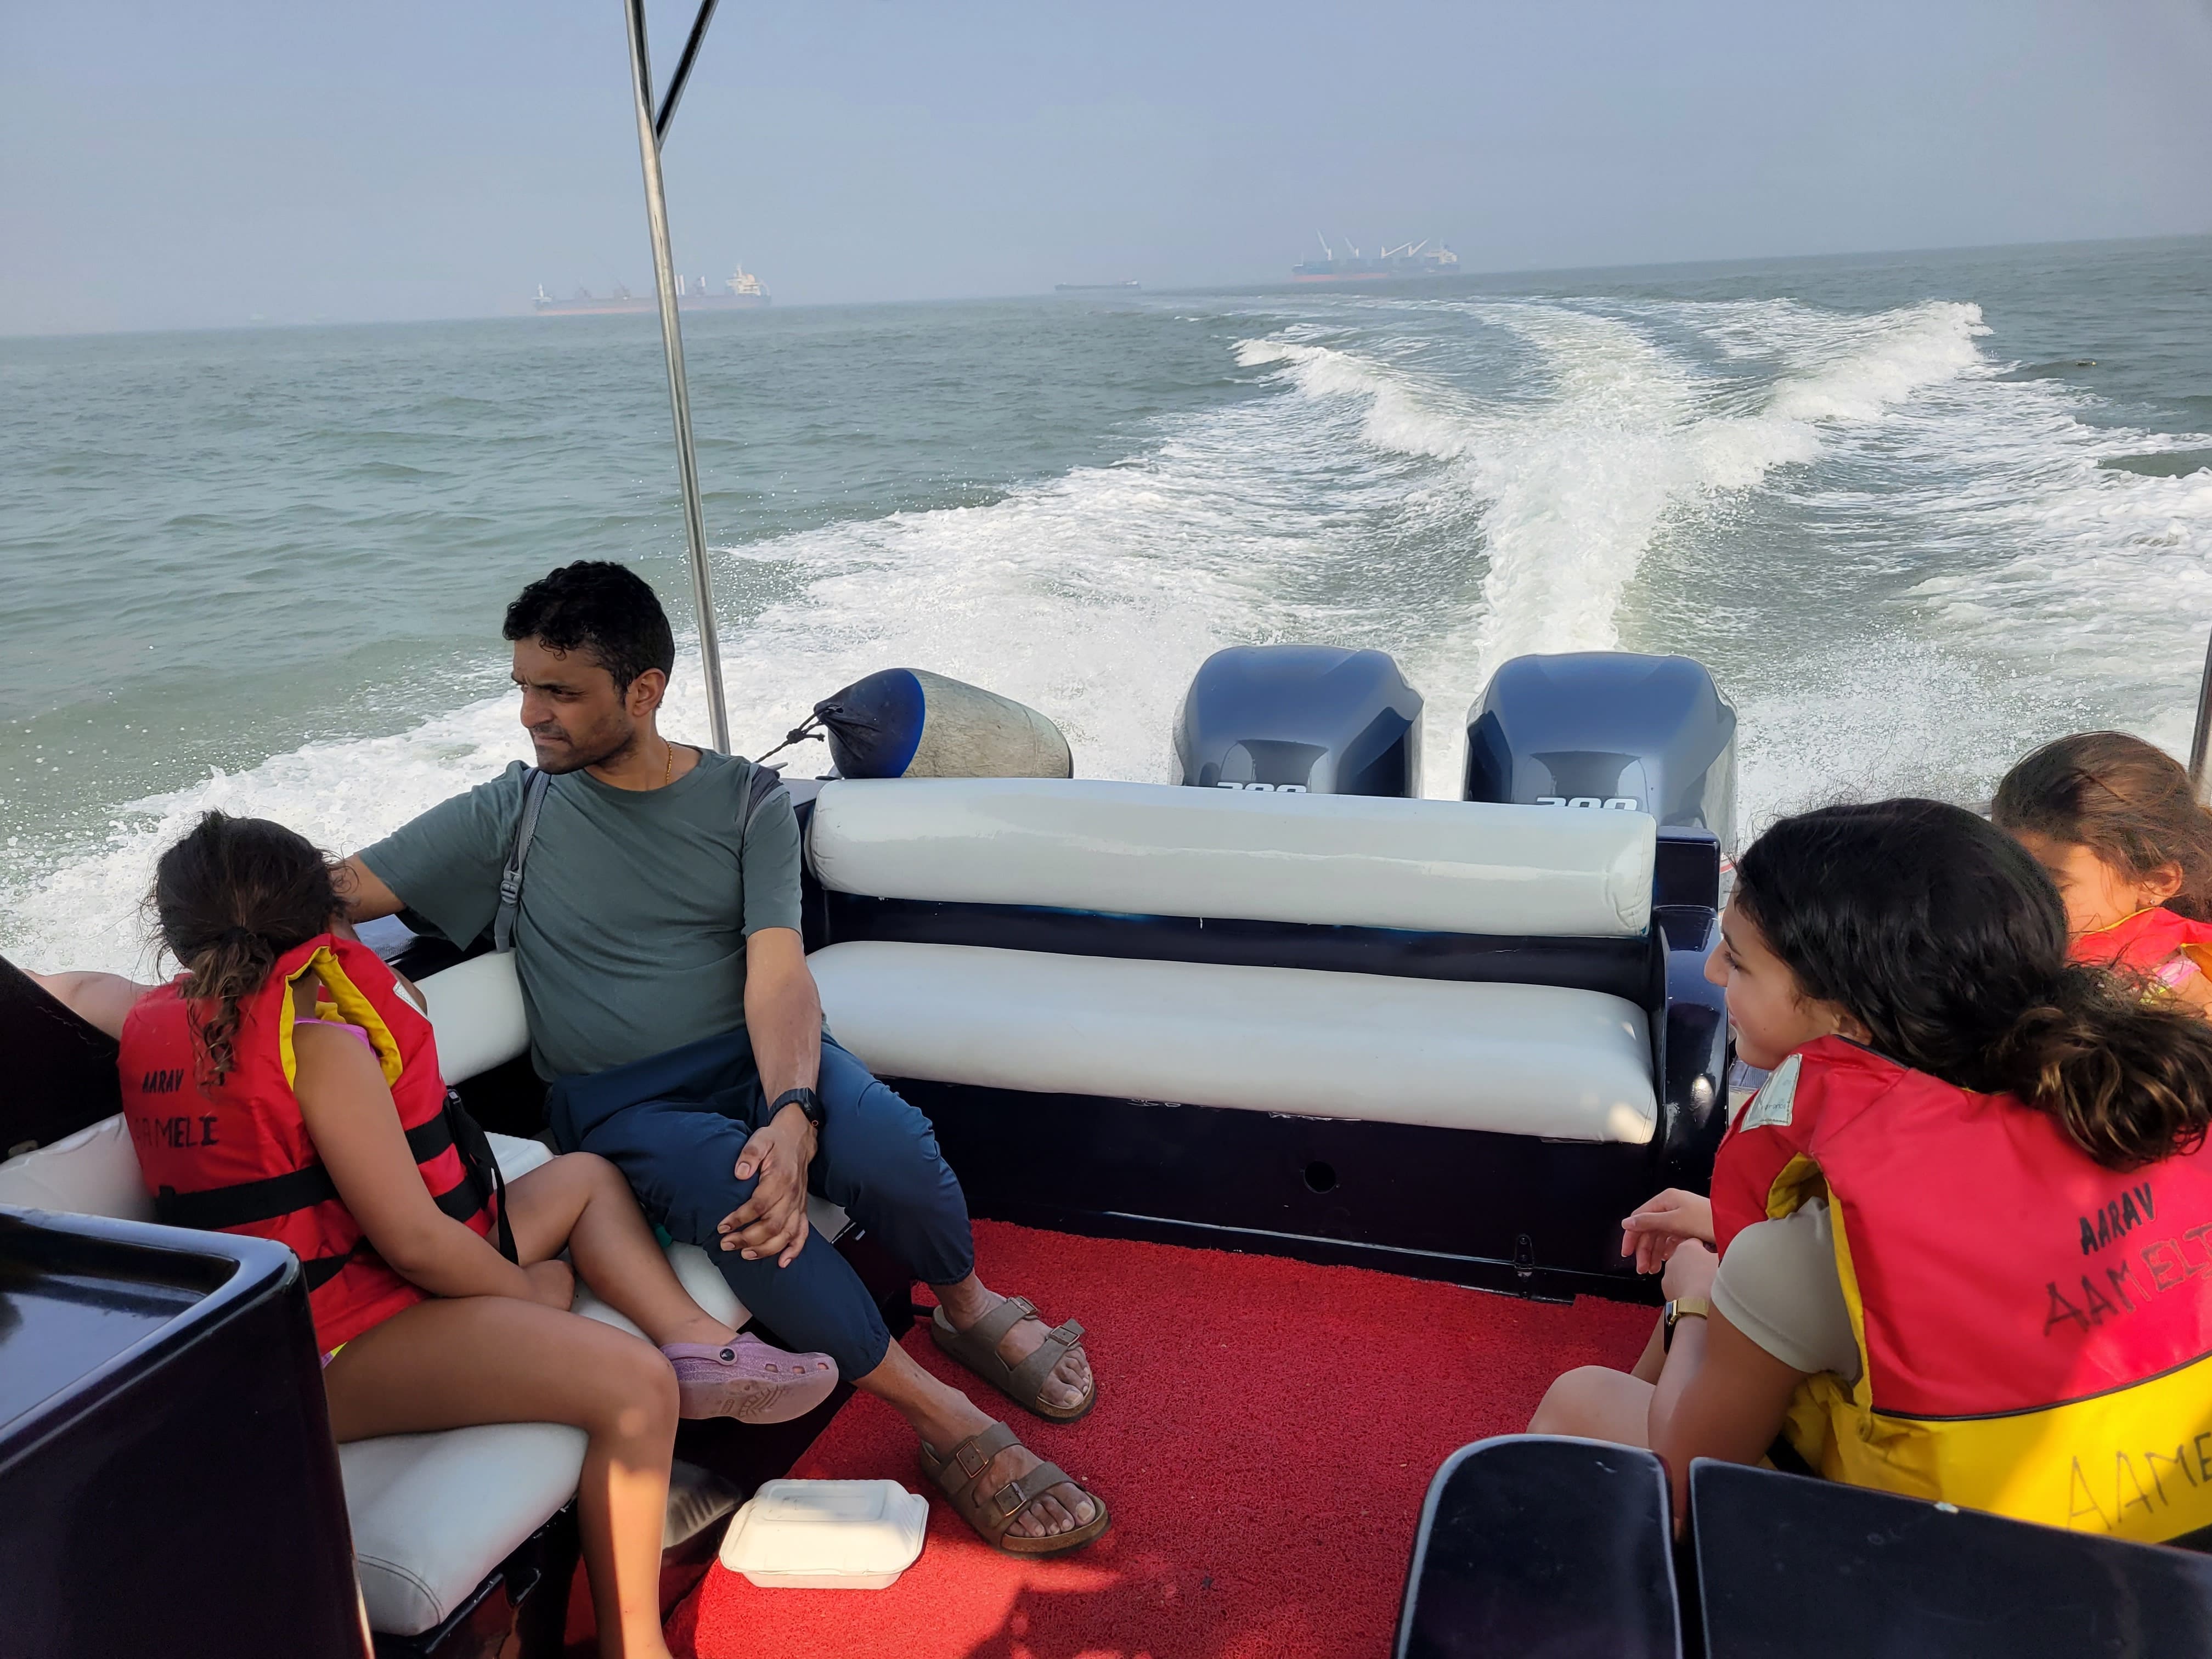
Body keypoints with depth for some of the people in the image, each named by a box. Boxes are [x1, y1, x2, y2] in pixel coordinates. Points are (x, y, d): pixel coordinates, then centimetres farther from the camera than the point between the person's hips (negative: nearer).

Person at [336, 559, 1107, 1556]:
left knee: (894, 1155, -32)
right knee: (733, 1199, -36)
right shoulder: (512, 813, 7)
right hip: (621, 1105, -1)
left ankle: (969, 1311, 4)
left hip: (759, 1058, 1)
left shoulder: (747, 801, 5)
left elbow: (775, 971, -8)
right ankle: (947, 1426, -18)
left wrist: (793, 1112, -26)